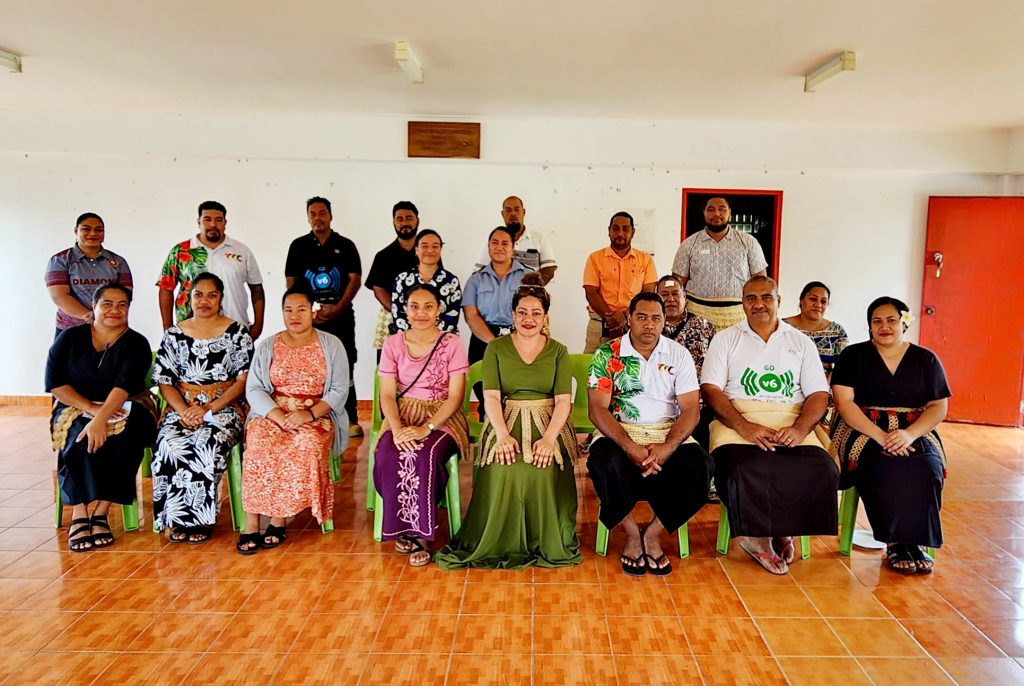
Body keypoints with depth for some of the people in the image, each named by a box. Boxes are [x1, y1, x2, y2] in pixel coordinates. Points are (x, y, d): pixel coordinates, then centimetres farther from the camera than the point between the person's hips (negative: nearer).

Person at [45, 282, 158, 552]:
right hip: (76, 409, 1)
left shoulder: (136, 343, -3)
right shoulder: (70, 338, 5)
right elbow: (54, 381, -2)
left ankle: (100, 513, -25)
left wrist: (100, 419, -34)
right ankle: (79, 515, -27)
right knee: (80, 440, -31)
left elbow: (125, 384, -18)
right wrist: (90, 408, -17)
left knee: (120, 440, -33)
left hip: (125, 411, -1)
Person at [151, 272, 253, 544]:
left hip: (224, 407, -2)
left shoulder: (237, 333, 2)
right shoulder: (174, 335, 11)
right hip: (182, 407, 3)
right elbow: (165, 381, 8)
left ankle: (199, 518, -14)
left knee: (207, 444, -33)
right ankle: (179, 518, -12)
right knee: (169, 445, -29)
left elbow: (243, 380, -4)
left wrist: (209, 409, -15)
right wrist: (183, 410, -12)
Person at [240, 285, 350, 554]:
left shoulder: (331, 345, 6)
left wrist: (310, 414, -18)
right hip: (271, 413, 1)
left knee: (308, 444, -34)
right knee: (259, 444, -32)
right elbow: (254, 389, 2)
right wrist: (279, 416, -16)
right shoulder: (267, 347, 11)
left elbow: (339, 390, 0)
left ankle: (277, 520, -22)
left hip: (317, 416, -1)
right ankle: (252, 523, -26)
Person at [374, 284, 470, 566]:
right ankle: (405, 529, -9)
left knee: (424, 456, -33)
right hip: (403, 416, 2)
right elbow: (387, 394, 0)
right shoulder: (392, 344, 4)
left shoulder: (452, 343, -4)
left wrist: (426, 428, -22)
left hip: (442, 417, -2)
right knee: (387, 456, -29)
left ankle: (419, 532, -13)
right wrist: (397, 429, -19)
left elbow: (455, 395, -8)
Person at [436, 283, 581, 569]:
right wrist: (503, 435, -20)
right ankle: (501, 543, -7)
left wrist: (549, 438, -19)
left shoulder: (558, 351, 9)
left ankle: (546, 544, -5)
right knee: (504, 469, -30)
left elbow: (563, 400, -2)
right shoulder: (496, 348, 8)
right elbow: (491, 397, -3)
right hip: (506, 422, 0)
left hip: (548, 424, 0)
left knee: (544, 468, -30)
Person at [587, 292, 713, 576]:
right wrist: (631, 448, -24)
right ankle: (632, 533, -6)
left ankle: (653, 533, -5)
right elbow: (597, 409, -9)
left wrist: (667, 448, -21)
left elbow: (690, 410, -2)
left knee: (699, 466, -27)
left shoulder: (678, 354, 5)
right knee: (603, 463, -34)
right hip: (620, 432, -1)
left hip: (668, 433, 2)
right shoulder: (607, 355, 0)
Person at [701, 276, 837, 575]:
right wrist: (744, 427, -16)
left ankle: (780, 530, -4)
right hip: (738, 422, -2)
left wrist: (800, 429, -12)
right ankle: (757, 537, -7)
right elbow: (710, 389, 0)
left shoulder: (801, 343, 19)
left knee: (823, 471, -28)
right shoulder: (725, 339, 13)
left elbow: (818, 395, 10)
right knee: (743, 470, -34)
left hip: (792, 424, 2)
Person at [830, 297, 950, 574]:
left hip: (914, 433, 2)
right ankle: (896, 542, -15)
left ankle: (912, 541, -14)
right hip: (863, 431, -2)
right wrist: (880, 436, -19)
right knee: (886, 469, -32)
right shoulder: (853, 356, 4)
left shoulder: (926, 360, 11)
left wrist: (910, 434, -15)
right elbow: (844, 402, -6)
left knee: (926, 468, -29)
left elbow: (939, 407, 5)